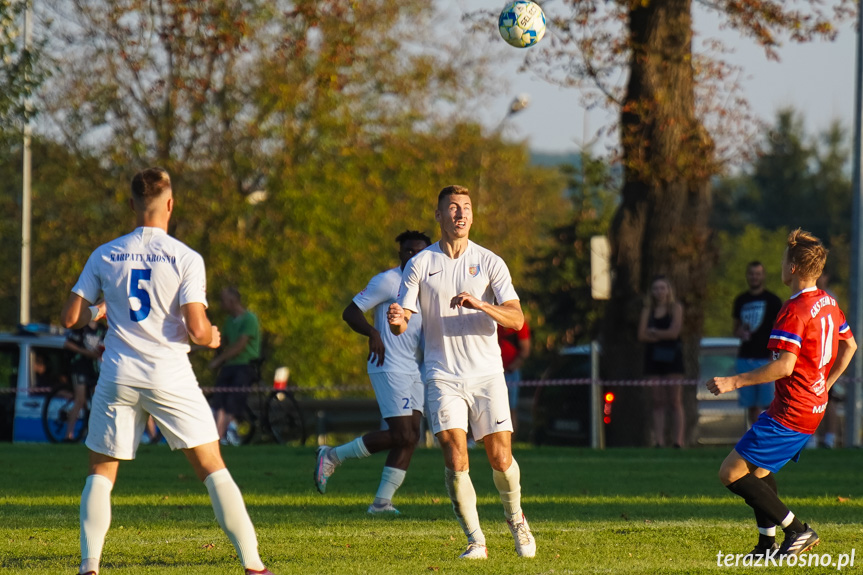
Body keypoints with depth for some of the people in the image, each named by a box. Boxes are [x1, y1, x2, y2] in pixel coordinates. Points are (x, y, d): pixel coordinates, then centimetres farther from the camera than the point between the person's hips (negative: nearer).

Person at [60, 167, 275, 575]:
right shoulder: (185, 258, -5)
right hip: (170, 376, -2)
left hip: (119, 375, 2)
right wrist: (212, 338, 11)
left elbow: (71, 318, 6)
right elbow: (196, 330, -12)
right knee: (212, 468, 3)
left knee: (100, 472, 13)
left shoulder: (104, 256, 3)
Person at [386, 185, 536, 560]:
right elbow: (403, 323, 0)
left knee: (501, 459, -2)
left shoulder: (489, 263, 2)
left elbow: (516, 319, -7)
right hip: (443, 376, 0)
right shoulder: (420, 265, 4)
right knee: (455, 460, -13)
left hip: (487, 374, 0)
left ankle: (515, 521, 27)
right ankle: (476, 541, -2)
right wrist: (396, 321, -25)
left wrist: (480, 305, -26)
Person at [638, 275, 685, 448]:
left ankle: (679, 441, -10)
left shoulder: (675, 308, 2)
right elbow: (642, 335, 0)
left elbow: (674, 332, -10)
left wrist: (653, 331, -2)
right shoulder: (648, 309, 12)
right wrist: (663, 335, -9)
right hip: (653, 356, 4)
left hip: (672, 357, -4)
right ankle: (659, 441, 0)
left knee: (675, 401, -7)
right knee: (658, 403, 2)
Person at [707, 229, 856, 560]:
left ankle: (797, 531, -8)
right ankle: (768, 545, 21)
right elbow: (850, 345, 24)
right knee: (759, 468, 24)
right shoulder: (829, 303, 10)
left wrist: (733, 382, -24)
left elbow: (784, 366, -27)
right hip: (814, 407, 10)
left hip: (790, 413, -10)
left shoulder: (794, 310, -19)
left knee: (731, 473, -8)